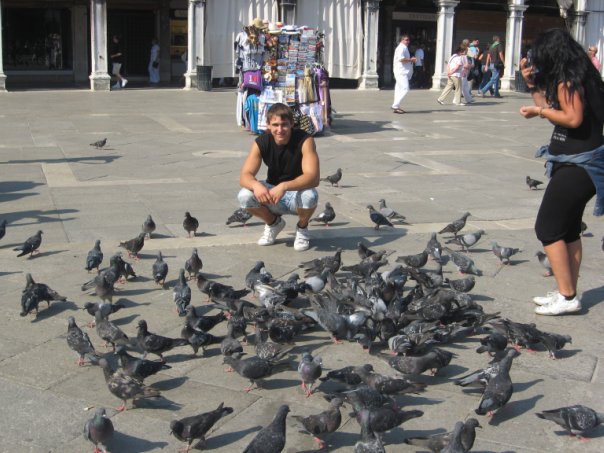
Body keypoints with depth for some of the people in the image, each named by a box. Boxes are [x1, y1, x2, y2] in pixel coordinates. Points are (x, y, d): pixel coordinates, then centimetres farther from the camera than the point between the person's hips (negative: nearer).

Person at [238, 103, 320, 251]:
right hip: (271, 194, 3)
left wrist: (284, 186, -49)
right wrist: (256, 185, -44)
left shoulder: (304, 140, -22)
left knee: (309, 196, -37)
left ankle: (302, 228, -1)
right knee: (244, 196, -24)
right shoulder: (261, 143, -12)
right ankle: (274, 223, 8)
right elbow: (245, 176, -19)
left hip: (298, 193, -3)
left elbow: (313, 177, -33)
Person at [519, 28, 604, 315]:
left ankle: (567, 297, -4)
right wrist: (532, 84, 16)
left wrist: (539, 111, -13)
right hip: (579, 164, 10)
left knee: (548, 229, -6)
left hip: (576, 166, -10)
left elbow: (573, 118, -24)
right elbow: (553, 111, 18)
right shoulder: (571, 78, 15)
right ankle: (568, 294, 19)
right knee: (569, 230, 13)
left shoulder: (568, 79, -14)